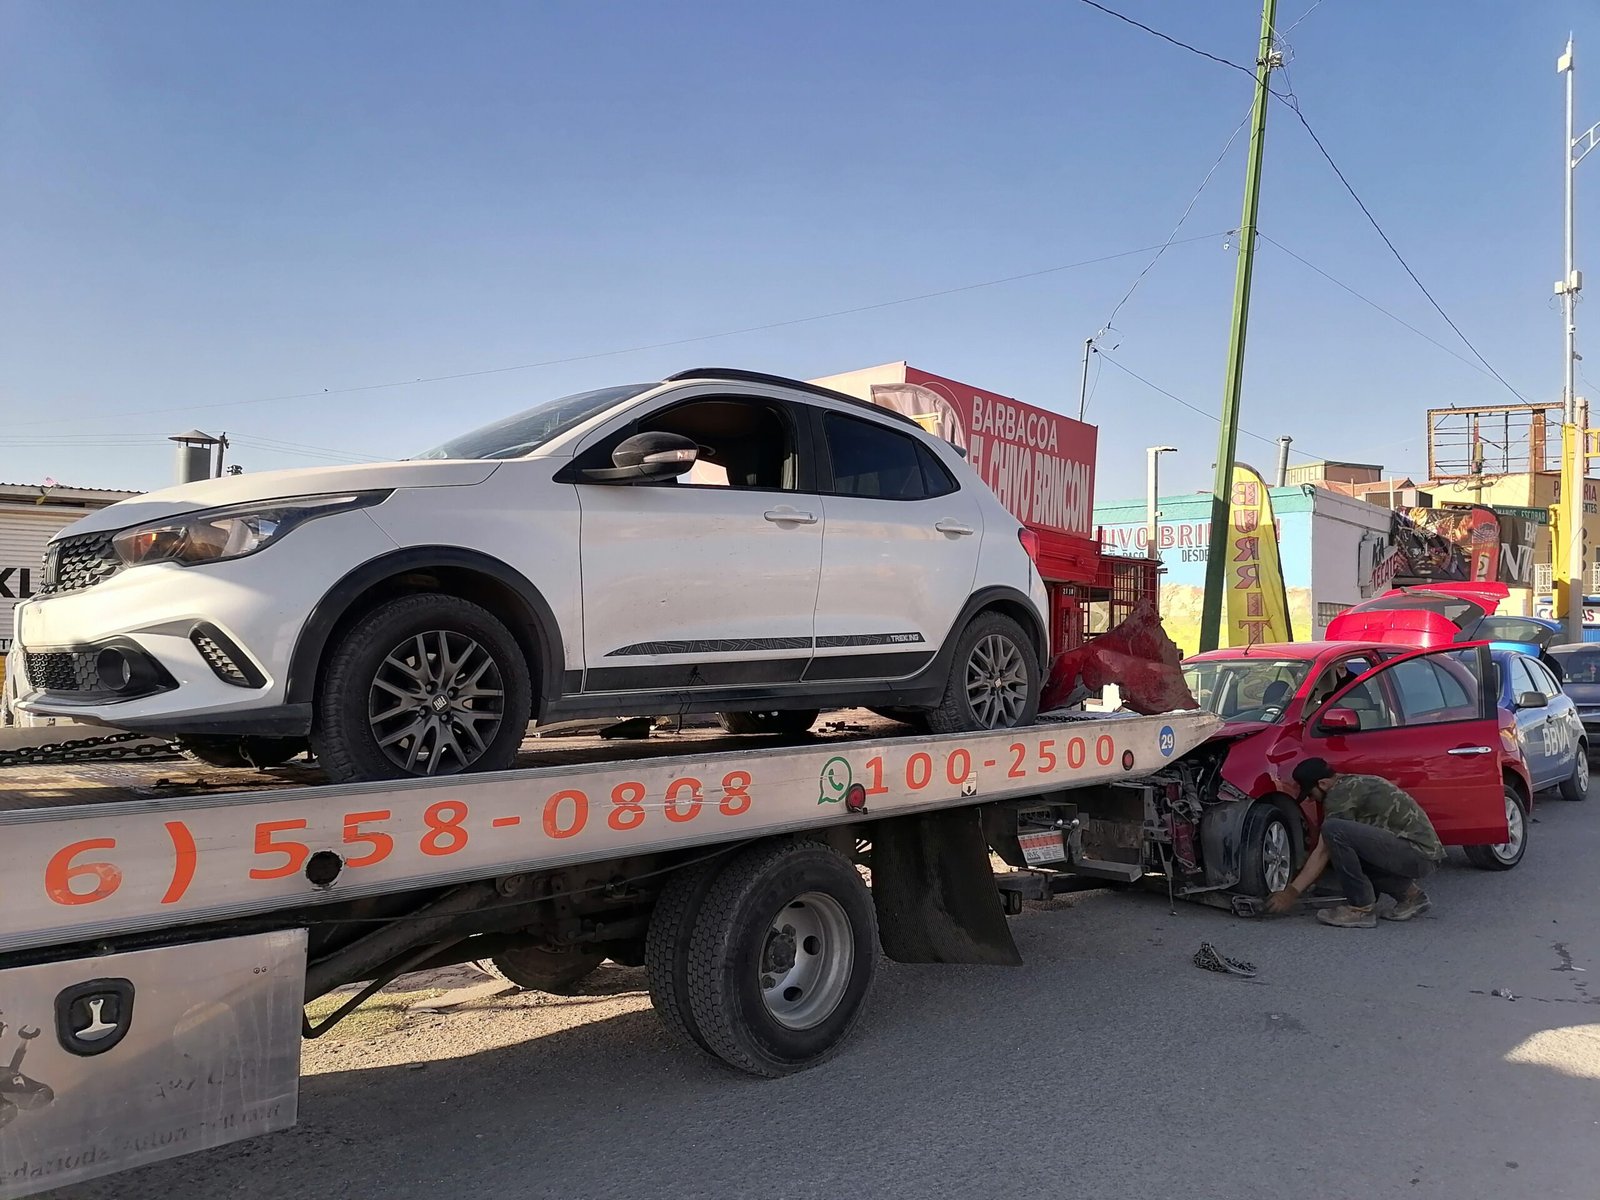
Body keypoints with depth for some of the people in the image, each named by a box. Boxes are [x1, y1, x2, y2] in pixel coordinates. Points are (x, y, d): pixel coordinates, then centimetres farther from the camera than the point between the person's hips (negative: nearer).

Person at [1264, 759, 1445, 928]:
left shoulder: (1340, 794, -11)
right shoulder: (1353, 784, 18)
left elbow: (1323, 852, -9)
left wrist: (1291, 893, -5)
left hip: (1417, 854, -10)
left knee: (1335, 831, -22)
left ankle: (1361, 908, -11)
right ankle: (1408, 893, 17)